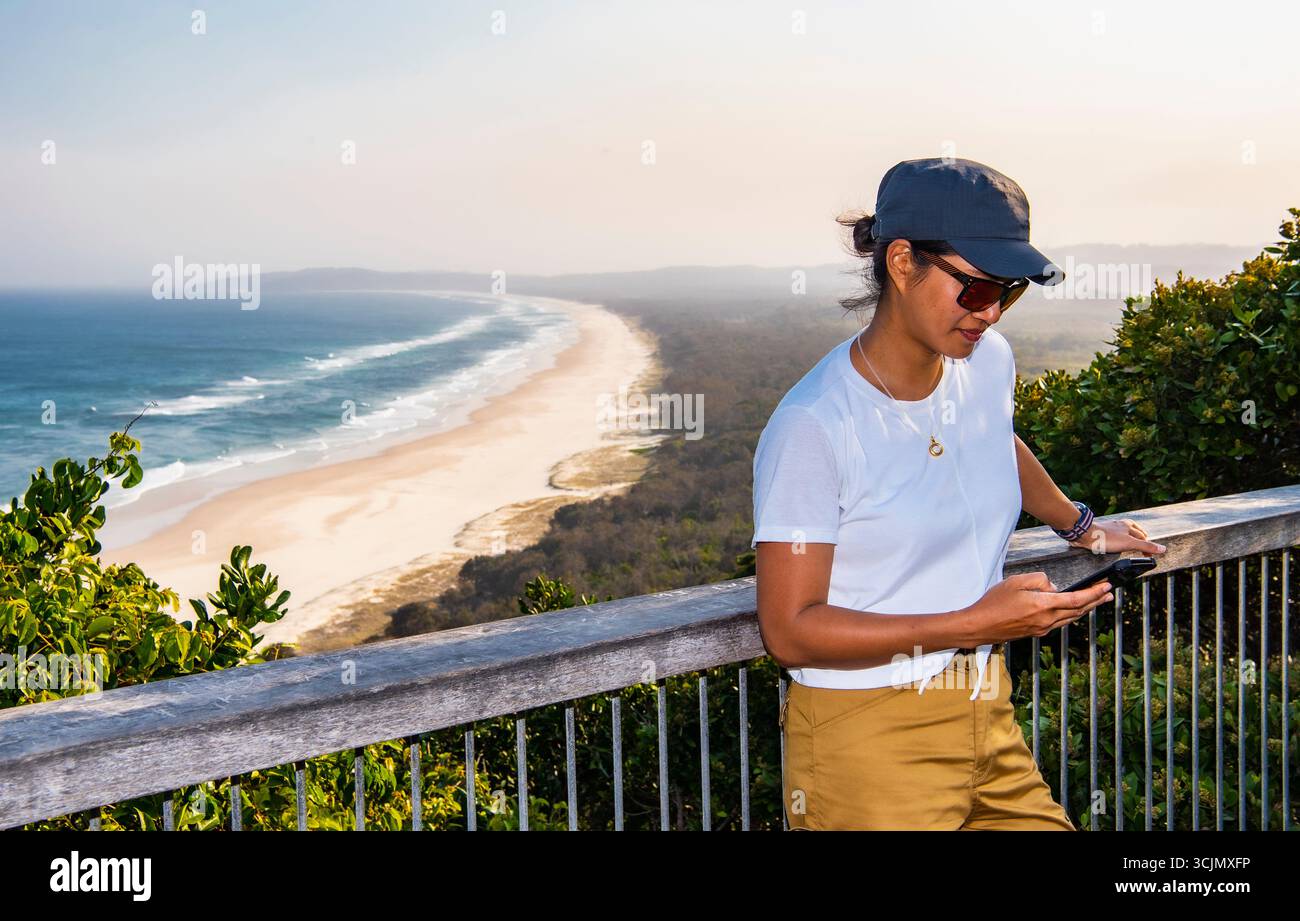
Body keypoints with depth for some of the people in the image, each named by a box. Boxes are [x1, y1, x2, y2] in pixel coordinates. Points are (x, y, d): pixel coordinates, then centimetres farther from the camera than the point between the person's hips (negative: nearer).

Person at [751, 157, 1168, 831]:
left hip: (990, 723, 7)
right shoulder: (813, 426, -20)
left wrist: (1079, 525, 42)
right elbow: (789, 631, -19)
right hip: (865, 738, -6)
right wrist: (971, 625, -23)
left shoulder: (989, 363, 2)